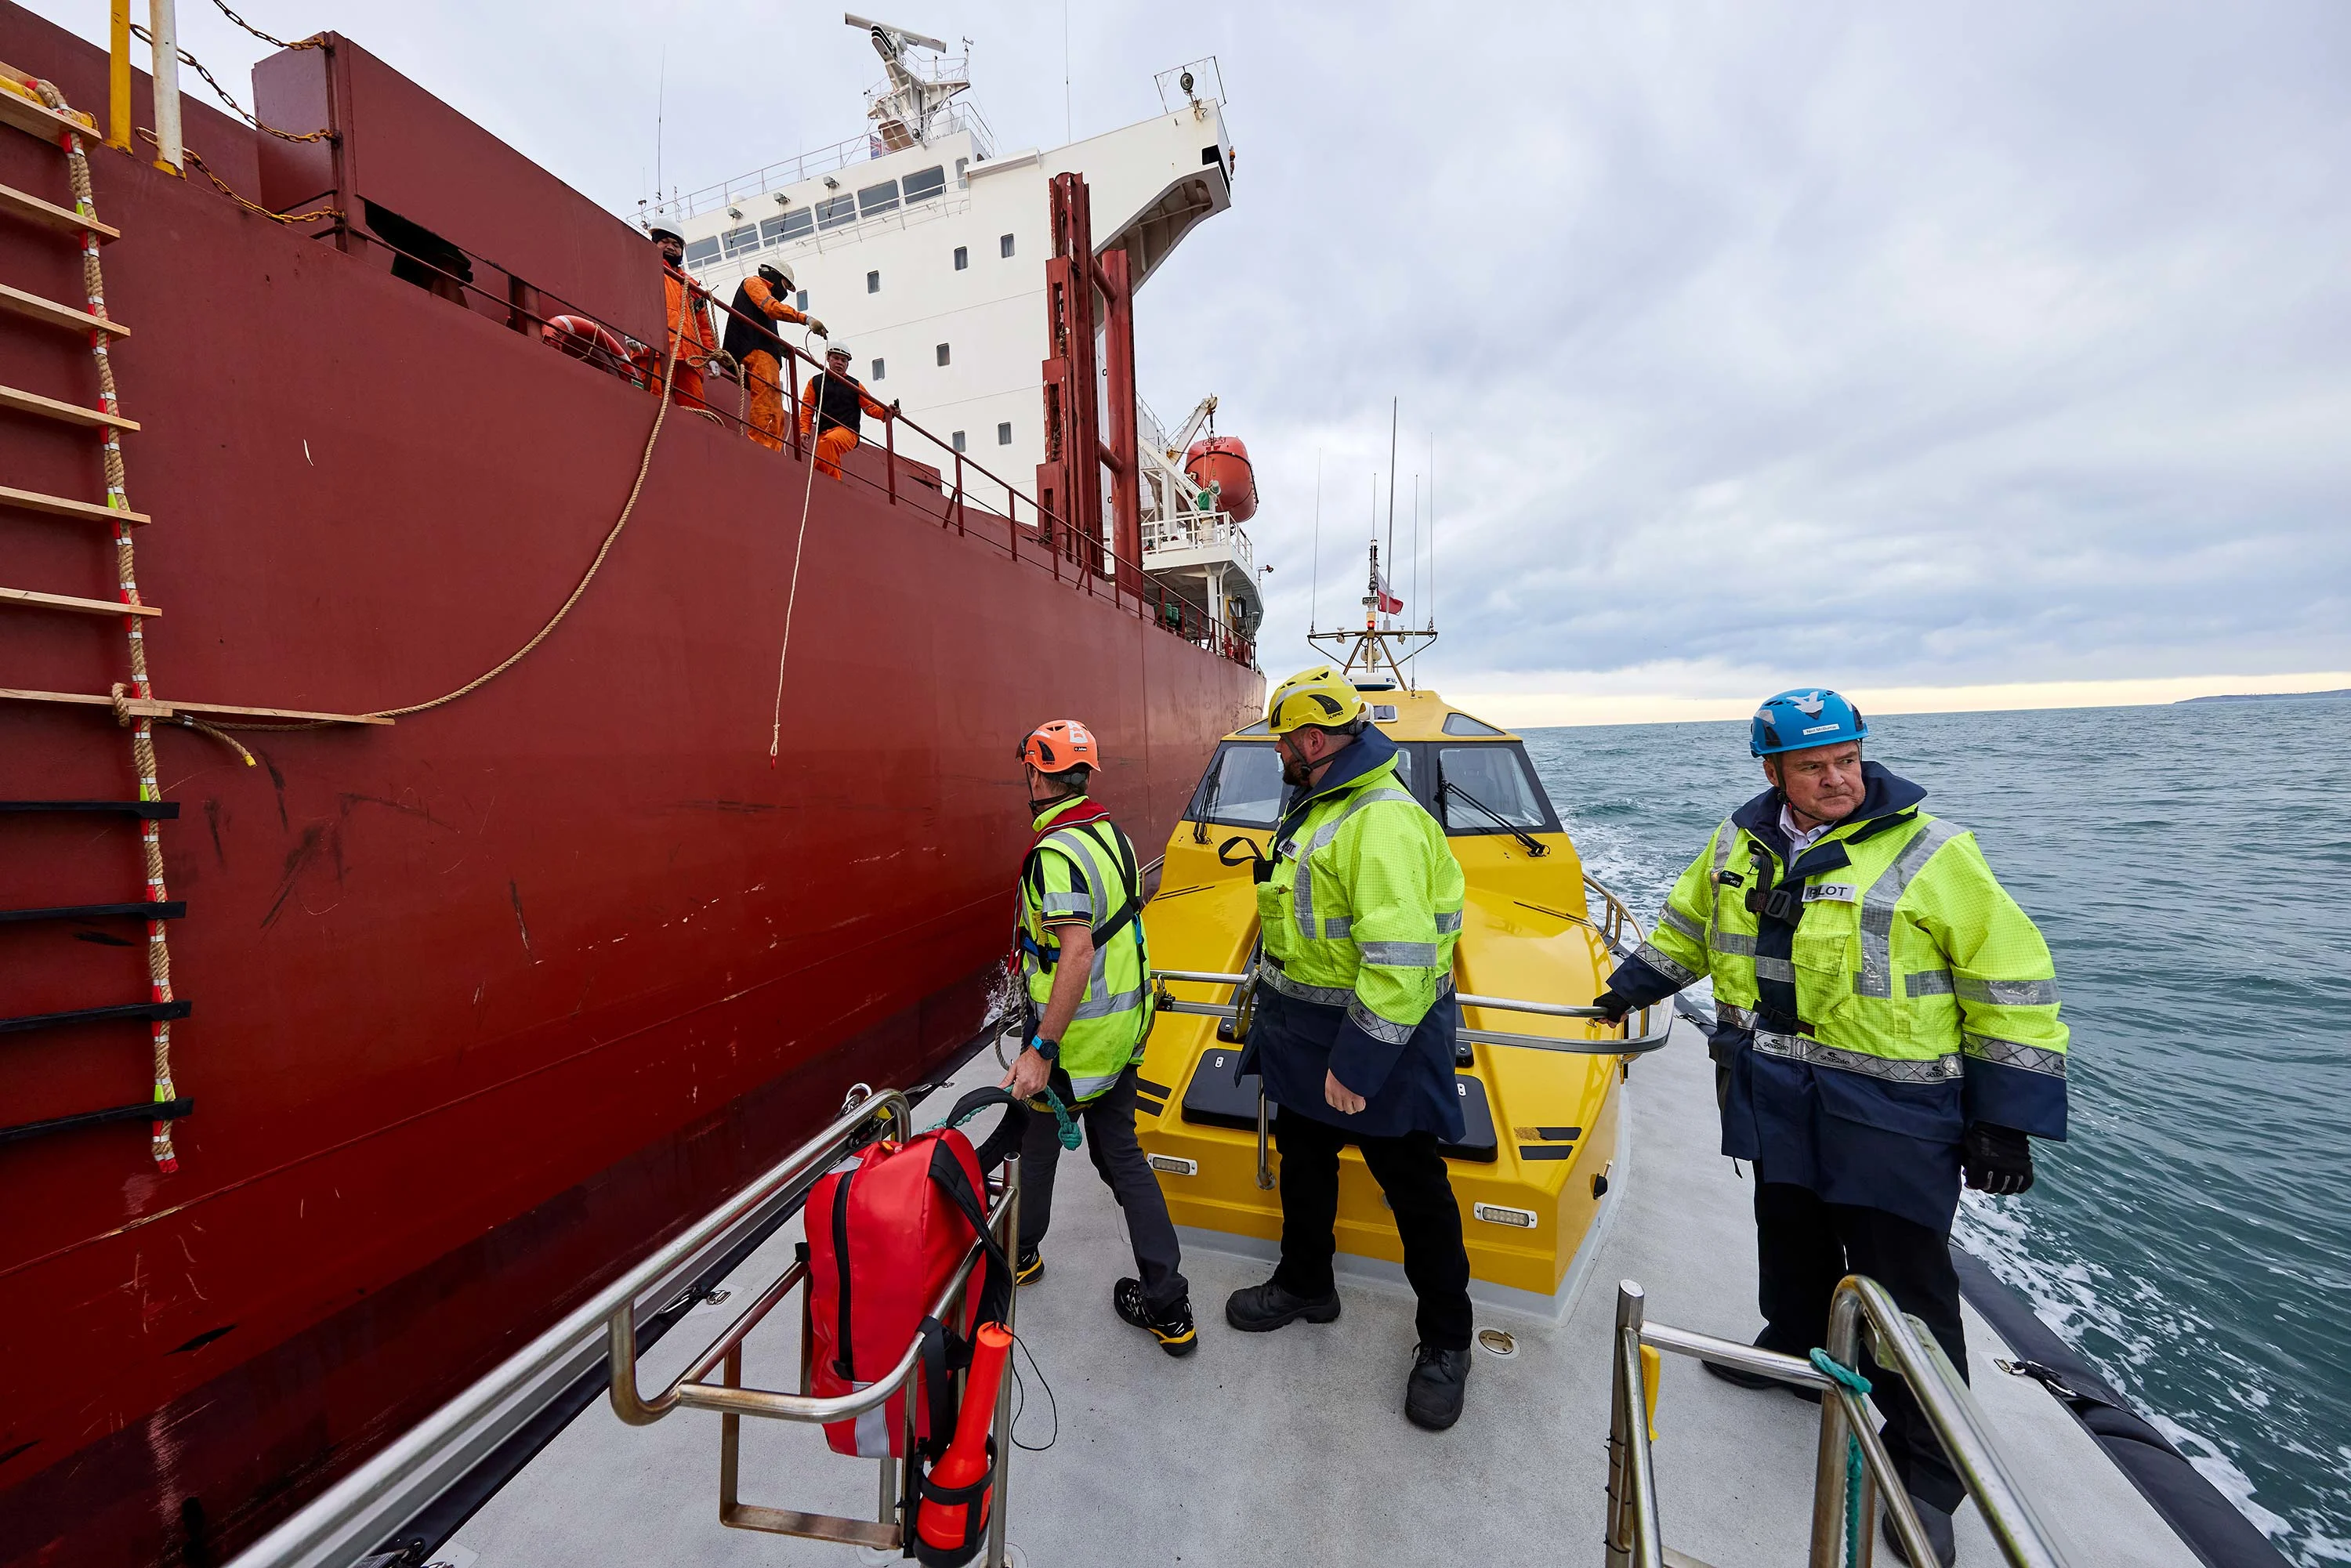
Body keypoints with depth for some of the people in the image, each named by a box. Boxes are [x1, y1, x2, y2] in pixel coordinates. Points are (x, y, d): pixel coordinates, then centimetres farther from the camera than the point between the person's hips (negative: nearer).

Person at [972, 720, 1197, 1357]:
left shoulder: (1057, 853, -23)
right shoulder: (1112, 835, 5)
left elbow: (1078, 953, -30)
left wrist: (1041, 1050, -27)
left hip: (1076, 1040, -8)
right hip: (1125, 1031, 8)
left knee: (1033, 1139, 19)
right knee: (1121, 1153, 16)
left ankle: (1018, 1252, 46)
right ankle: (1168, 1307, 22)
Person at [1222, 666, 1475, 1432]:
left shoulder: (1383, 821, -26)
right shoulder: (1316, 808, 8)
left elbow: (1400, 961, -31)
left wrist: (1358, 1062, -26)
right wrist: (1281, 1018, 21)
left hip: (1377, 1041, -9)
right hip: (1305, 1038, 10)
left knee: (1416, 1190, 11)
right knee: (1303, 1164, 24)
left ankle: (1446, 1342, 34)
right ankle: (1304, 1284, 47)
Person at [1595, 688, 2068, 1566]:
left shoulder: (1930, 853, -12)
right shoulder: (1739, 843, 2)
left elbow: (2013, 984, -8)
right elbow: (1689, 925, 18)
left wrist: (2006, 1117, -9)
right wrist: (1633, 985, 20)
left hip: (1890, 1109, -4)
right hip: (1774, 1097, 5)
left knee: (1906, 1283, 5)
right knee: (1790, 1231, 21)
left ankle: (1925, 1473, 25)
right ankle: (1797, 1346, 46)